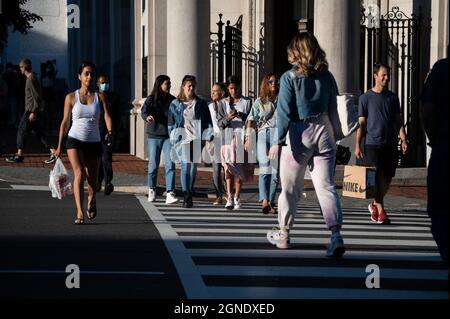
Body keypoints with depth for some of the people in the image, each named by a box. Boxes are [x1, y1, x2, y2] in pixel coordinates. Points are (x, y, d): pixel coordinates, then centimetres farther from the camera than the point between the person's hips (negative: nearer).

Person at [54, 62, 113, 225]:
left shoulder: (101, 96, 3)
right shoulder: (71, 97, 3)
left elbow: (107, 115, -9)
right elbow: (65, 122, 8)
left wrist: (110, 132, -30)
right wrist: (59, 146, 8)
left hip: (94, 142, 2)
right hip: (75, 140, -2)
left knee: (92, 179, 11)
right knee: (79, 174, -22)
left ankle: (91, 202, 44)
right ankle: (79, 212, -26)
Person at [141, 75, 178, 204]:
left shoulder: (172, 100, 6)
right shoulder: (151, 99, -1)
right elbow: (144, 111, -17)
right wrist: (147, 116, -38)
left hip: (169, 136, 1)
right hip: (154, 136, -1)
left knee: (170, 164, -9)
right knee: (153, 164, 8)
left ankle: (170, 193, -13)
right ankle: (152, 190, 25)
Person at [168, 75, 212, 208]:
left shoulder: (201, 104, 11)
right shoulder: (175, 104, 9)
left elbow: (208, 122, 10)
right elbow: (171, 123, 11)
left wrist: (207, 137, -1)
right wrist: (173, 139, 3)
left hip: (197, 139, 2)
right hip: (182, 139, -2)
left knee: (193, 167, 5)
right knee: (185, 165, -15)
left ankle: (190, 195, 18)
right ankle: (187, 197, -20)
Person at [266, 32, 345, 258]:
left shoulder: (290, 77, -8)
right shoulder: (326, 76, 4)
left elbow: (284, 112, -11)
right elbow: (332, 106, 9)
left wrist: (279, 140, -9)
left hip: (298, 135, -3)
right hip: (323, 132, 3)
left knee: (290, 187, 12)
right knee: (326, 186, -1)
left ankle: (283, 234, 25)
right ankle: (336, 234, -17)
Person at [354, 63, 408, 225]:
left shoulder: (393, 97, 14)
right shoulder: (366, 97, 2)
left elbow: (398, 120, 15)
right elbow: (361, 123, 1)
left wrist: (403, 139, 2)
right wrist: (357, 145, -4)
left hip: (390, 144, 4)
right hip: (372, 144, -4)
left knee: (387, 178, 7)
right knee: (377, 178, -8)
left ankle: (374, 205, 27)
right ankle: (381, 211, -5)